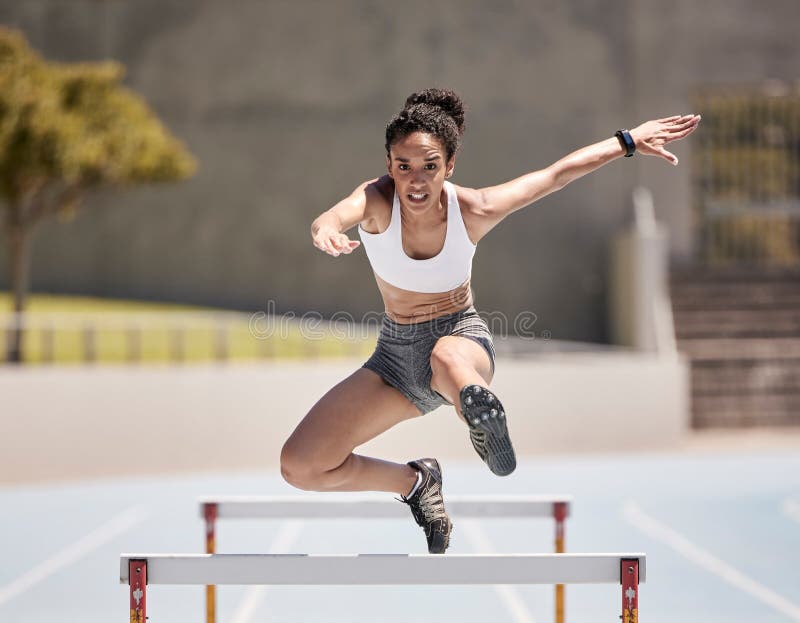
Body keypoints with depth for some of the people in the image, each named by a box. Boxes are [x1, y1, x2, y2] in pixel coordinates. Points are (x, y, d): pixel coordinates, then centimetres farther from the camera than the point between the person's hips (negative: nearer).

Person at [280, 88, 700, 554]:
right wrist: (327, 228, -68)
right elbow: (340, 214, -43)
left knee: (448, 359, -48)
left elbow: (557, 174, 0)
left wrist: (629, 141, 4)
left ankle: (480, 408, -25)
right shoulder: (378, 201, -18)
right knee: (300, 468, -4)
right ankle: (416, 482, 15)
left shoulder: (473, 211, -15)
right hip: (396, 354, 5)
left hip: (463, 337, -5)